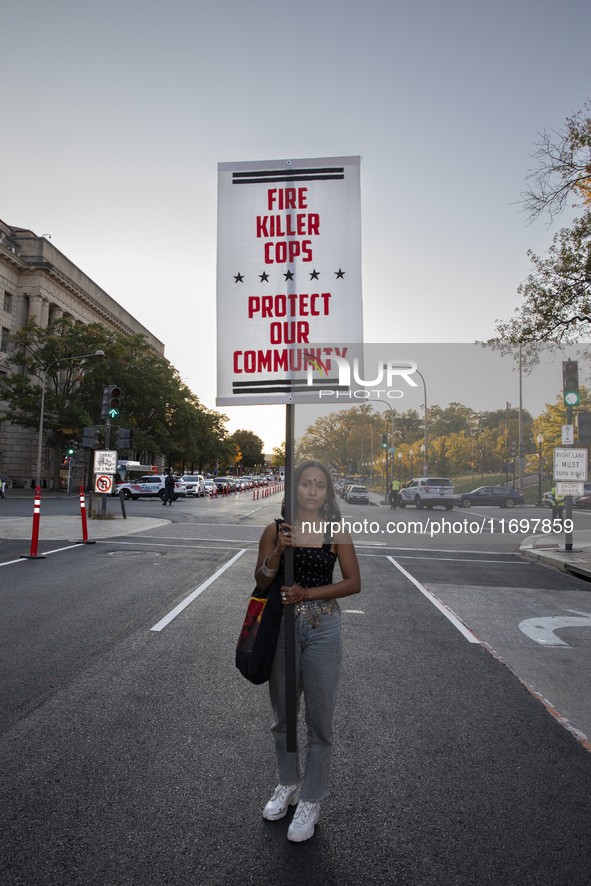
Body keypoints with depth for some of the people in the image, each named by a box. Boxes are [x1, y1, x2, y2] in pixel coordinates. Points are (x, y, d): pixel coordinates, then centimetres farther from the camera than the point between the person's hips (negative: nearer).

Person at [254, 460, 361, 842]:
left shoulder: (336, 533, -3)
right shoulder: (276, 531, -1)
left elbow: (354, 582, -5)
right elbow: (261, 582, -1)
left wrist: (308, 593, -15)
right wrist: (277, 553, -20)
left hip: (323, 630, -2)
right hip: (282, 627, 2)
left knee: (320, 719, 8)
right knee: (282, 715, 18)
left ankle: (311, 800, 28)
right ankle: (288, 784, 42)